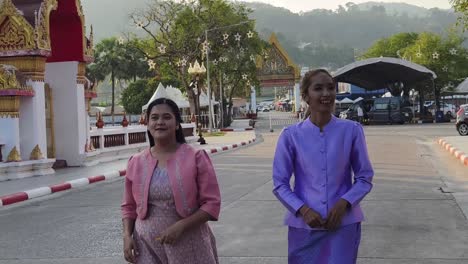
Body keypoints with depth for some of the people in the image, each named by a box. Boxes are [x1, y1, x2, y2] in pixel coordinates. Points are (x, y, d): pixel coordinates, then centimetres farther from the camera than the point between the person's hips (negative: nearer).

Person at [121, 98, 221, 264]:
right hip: (147, 245, 2)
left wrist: (181, 226, -19)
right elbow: (129, 206, 13)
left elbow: (211, 203, -8)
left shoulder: (195, 158, -6)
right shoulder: (136, 163, 4)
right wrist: (127, 235, -3)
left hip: (188, 245, -2)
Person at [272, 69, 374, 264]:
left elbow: (365, 178, 3)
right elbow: (280, 184, 0)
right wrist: (303, 210, -14)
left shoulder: (351, 130, -3)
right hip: (304, 225, 0)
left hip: (344, 224, 0)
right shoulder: (291, 135, -5)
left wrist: (343, 204, -12)